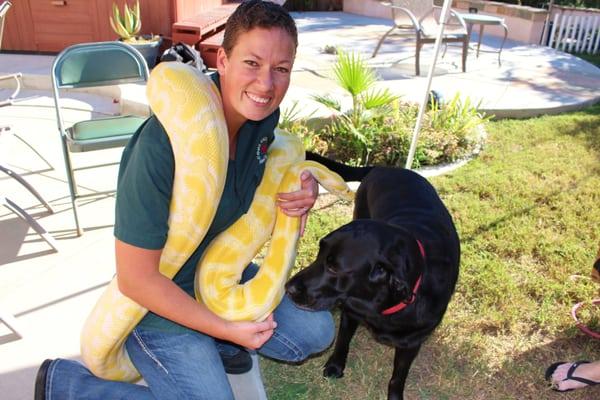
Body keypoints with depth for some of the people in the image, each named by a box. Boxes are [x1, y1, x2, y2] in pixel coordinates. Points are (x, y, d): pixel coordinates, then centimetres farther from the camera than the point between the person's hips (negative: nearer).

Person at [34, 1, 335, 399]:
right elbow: (136, 278, -26)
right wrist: (227, 329, -18)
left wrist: (303, 187, -13)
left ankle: (211, 347, 24)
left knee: (317, 332, 8)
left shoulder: (262, 113, -12)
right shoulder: (162, 146, -34)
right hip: (162, 299, -7)